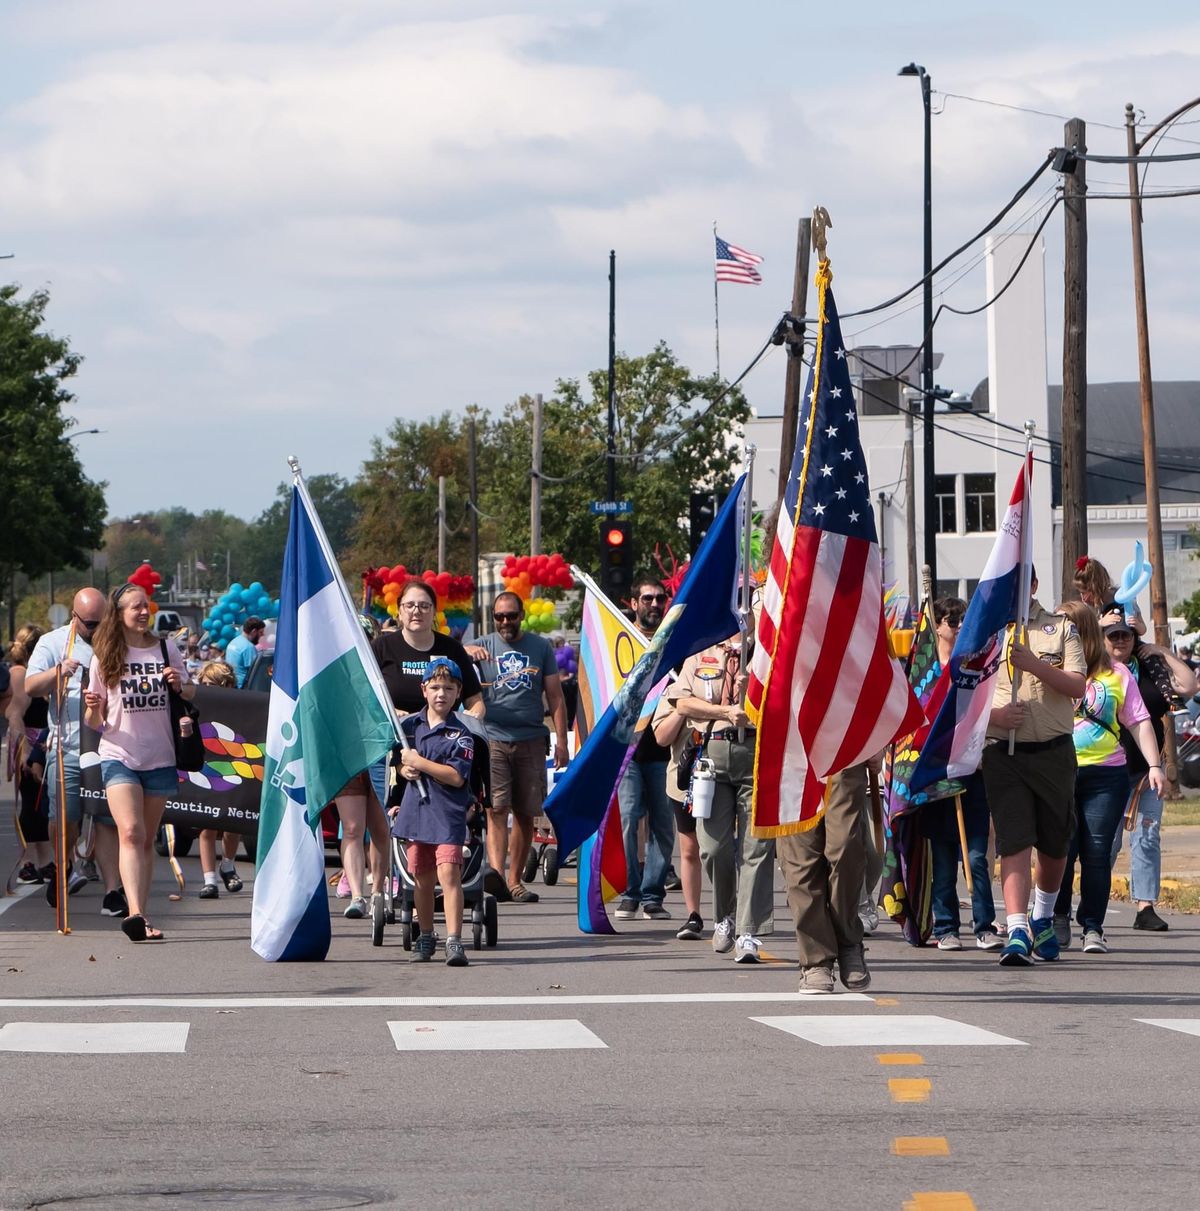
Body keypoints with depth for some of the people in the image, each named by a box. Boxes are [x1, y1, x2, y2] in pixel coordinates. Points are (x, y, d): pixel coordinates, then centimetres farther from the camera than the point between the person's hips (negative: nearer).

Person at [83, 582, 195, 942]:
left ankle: (139, 916, 14)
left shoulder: (166, 650, 6)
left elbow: (191, 694, 16)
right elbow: (95, 722, 4)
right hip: (119, 757, -3)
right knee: (131, 832, -20)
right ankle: (135, 913, -32)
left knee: (147, 840, 8)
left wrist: (179, 685, -7)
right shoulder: (105, 658, 1)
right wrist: (93, 709, -19)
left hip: (160, 757, 3)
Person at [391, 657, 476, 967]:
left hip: (447, 814, -5)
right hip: (415, 810, 5)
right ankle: (425, 938, 27)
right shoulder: (409, 725, 8)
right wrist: (404, 769, -3)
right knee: (422, 877, 13)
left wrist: (419, 762, -13)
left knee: (448, 873, -16)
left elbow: (456, 777, -14)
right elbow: (395, 760, 20)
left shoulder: (460, 734, -5)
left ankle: (454, 941, -19)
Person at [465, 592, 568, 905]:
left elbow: (555, 697, 10)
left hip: (530, 741, 2)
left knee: (525, 814, 5)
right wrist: (467, 653, -27)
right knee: (496, 810, -14)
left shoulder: (540, 647, 11)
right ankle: (496, 875, -25)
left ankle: (515, 880, 14)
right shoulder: (482, 647, 9)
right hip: (493, 740, -2)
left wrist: (561, 742, 2)